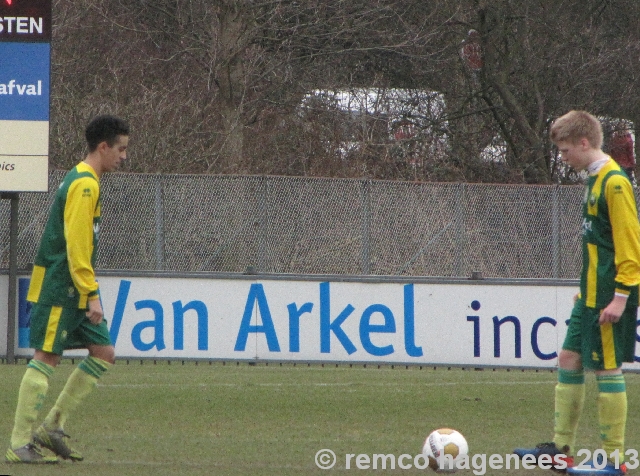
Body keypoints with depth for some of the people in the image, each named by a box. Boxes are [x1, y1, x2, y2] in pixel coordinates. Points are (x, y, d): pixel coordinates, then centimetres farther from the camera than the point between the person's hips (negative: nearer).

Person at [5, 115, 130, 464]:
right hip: (59, 288, -10)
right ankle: (19, 444, -7)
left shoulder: (84, 181, 17)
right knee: (46, 357, -9)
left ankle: (52, 428, 9)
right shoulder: (84, 184, -15)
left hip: (75, 292, 10)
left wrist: (89, 292, 20)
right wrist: (91, 294, -21)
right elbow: (75, 244, -21)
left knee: (103, 353, 7)